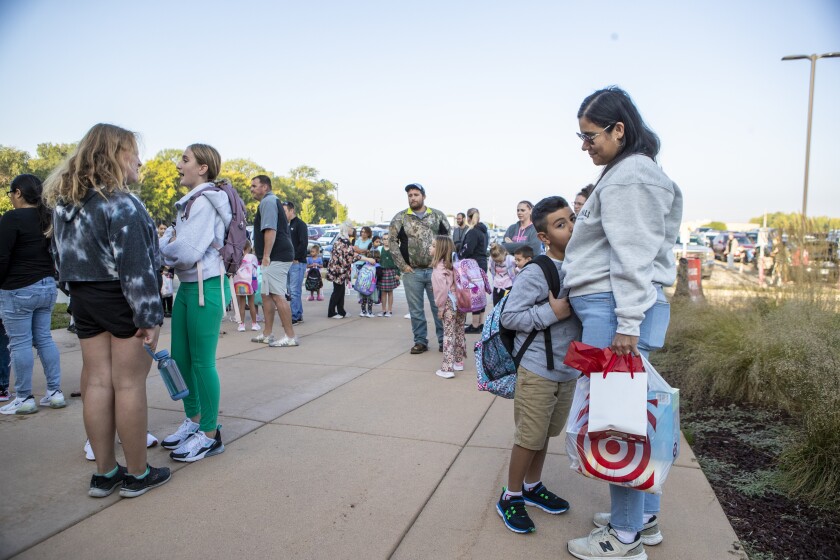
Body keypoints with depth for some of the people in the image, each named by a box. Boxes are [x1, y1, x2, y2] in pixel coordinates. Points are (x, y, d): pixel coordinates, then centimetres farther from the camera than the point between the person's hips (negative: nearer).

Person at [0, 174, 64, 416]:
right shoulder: (48, 218, 10)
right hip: (47, 286, 8)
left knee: (20, 343, 0)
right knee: (44, 339, 12)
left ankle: (24, 398, 7)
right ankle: (55, 392, 14)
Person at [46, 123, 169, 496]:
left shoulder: (64, 203, 11)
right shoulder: (121, 204, -15)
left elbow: (61, 256, 16)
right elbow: (136, 266, -21)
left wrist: (79, 291, 21)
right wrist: (150, 314, -19)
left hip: (84, 299, 8)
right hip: (121, 300, -8)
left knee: (96, 382, 10)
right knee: (128, 384, -1)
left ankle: (104, 473, 21)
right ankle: (137, 475, 12)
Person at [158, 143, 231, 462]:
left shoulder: (205, 202, -14)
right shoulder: (189, 202, 15)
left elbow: (187, 253, -22)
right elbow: (174, 243, 14)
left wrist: (165, 245, -3)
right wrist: (170, 242, -7)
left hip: (205, 287, -9)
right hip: (187, 286, 9)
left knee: (202, 362, -1)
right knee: (180, 358, 16)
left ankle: (210, 435, 14)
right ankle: (193, 421, 33)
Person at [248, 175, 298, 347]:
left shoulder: (268, 201, -9)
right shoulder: (272, 201, 24)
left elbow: (270, 230, -20)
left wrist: (266, 256, -22)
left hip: (275, 257, -11)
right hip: (277, 257, 11)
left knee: (277, 296, -11)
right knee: (267, 294, 14)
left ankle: (290, 336, -9)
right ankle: (267, 334, 20)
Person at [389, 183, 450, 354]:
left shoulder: (438, 215, 5)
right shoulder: (400, 218, 2)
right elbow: (392, 241, 1)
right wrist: (402, 265, -4)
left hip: (435, 270, 0)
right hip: (412, 271, 0)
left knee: (439, 307, 5)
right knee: (416, 310, 7)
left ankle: (443, 340, 17)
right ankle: (420, 341, 19)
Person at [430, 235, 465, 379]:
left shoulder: (439, 268, -15)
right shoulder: (454, 264, 9)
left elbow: (442, 289, -23)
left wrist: (440, 306, -12)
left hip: (449, 304, -8)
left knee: (448, 336, -3)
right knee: (459, 333, 17)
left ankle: (447, 369, -1)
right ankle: (459, 362, 29)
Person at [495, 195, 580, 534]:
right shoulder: (535, 273, -20)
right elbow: (508, 317, -19)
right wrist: (552, 312, -24)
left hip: (569, 370, 7)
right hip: (537, 370, -7)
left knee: (545, 433, 21)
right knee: (529, 437, 5)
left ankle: (532, 486, 41)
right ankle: (511, 497, 25)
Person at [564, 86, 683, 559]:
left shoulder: (629, 177, -11)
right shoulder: (632, 172, 21)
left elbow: (632, 257, -18)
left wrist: (627, 323, -21)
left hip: (614, 309, -11)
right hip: (614, 307, 11)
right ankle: (644, 517, 29)